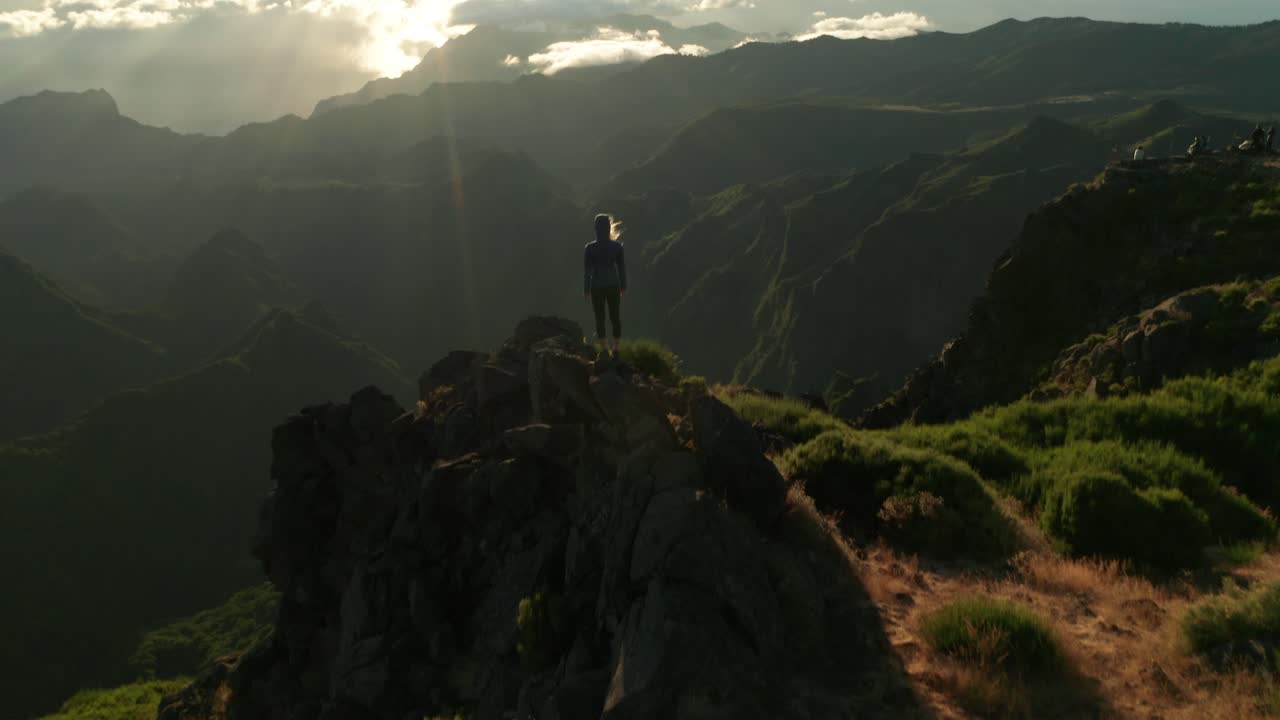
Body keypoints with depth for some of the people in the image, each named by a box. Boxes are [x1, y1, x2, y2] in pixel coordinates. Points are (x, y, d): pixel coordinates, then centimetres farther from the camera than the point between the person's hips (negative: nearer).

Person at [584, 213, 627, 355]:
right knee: (615, 317, 11)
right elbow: (622, 268, 0)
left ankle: (603, 350, 11)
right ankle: (616, 349, 13)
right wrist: (623, 287, 11)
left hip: (597, 287, -1)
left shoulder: (589, 248, -10)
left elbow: (587, 271, -7)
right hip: (613, 286, 1)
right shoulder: (617, 246, -5)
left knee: (600, 318, 8)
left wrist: (586, 290, 3)